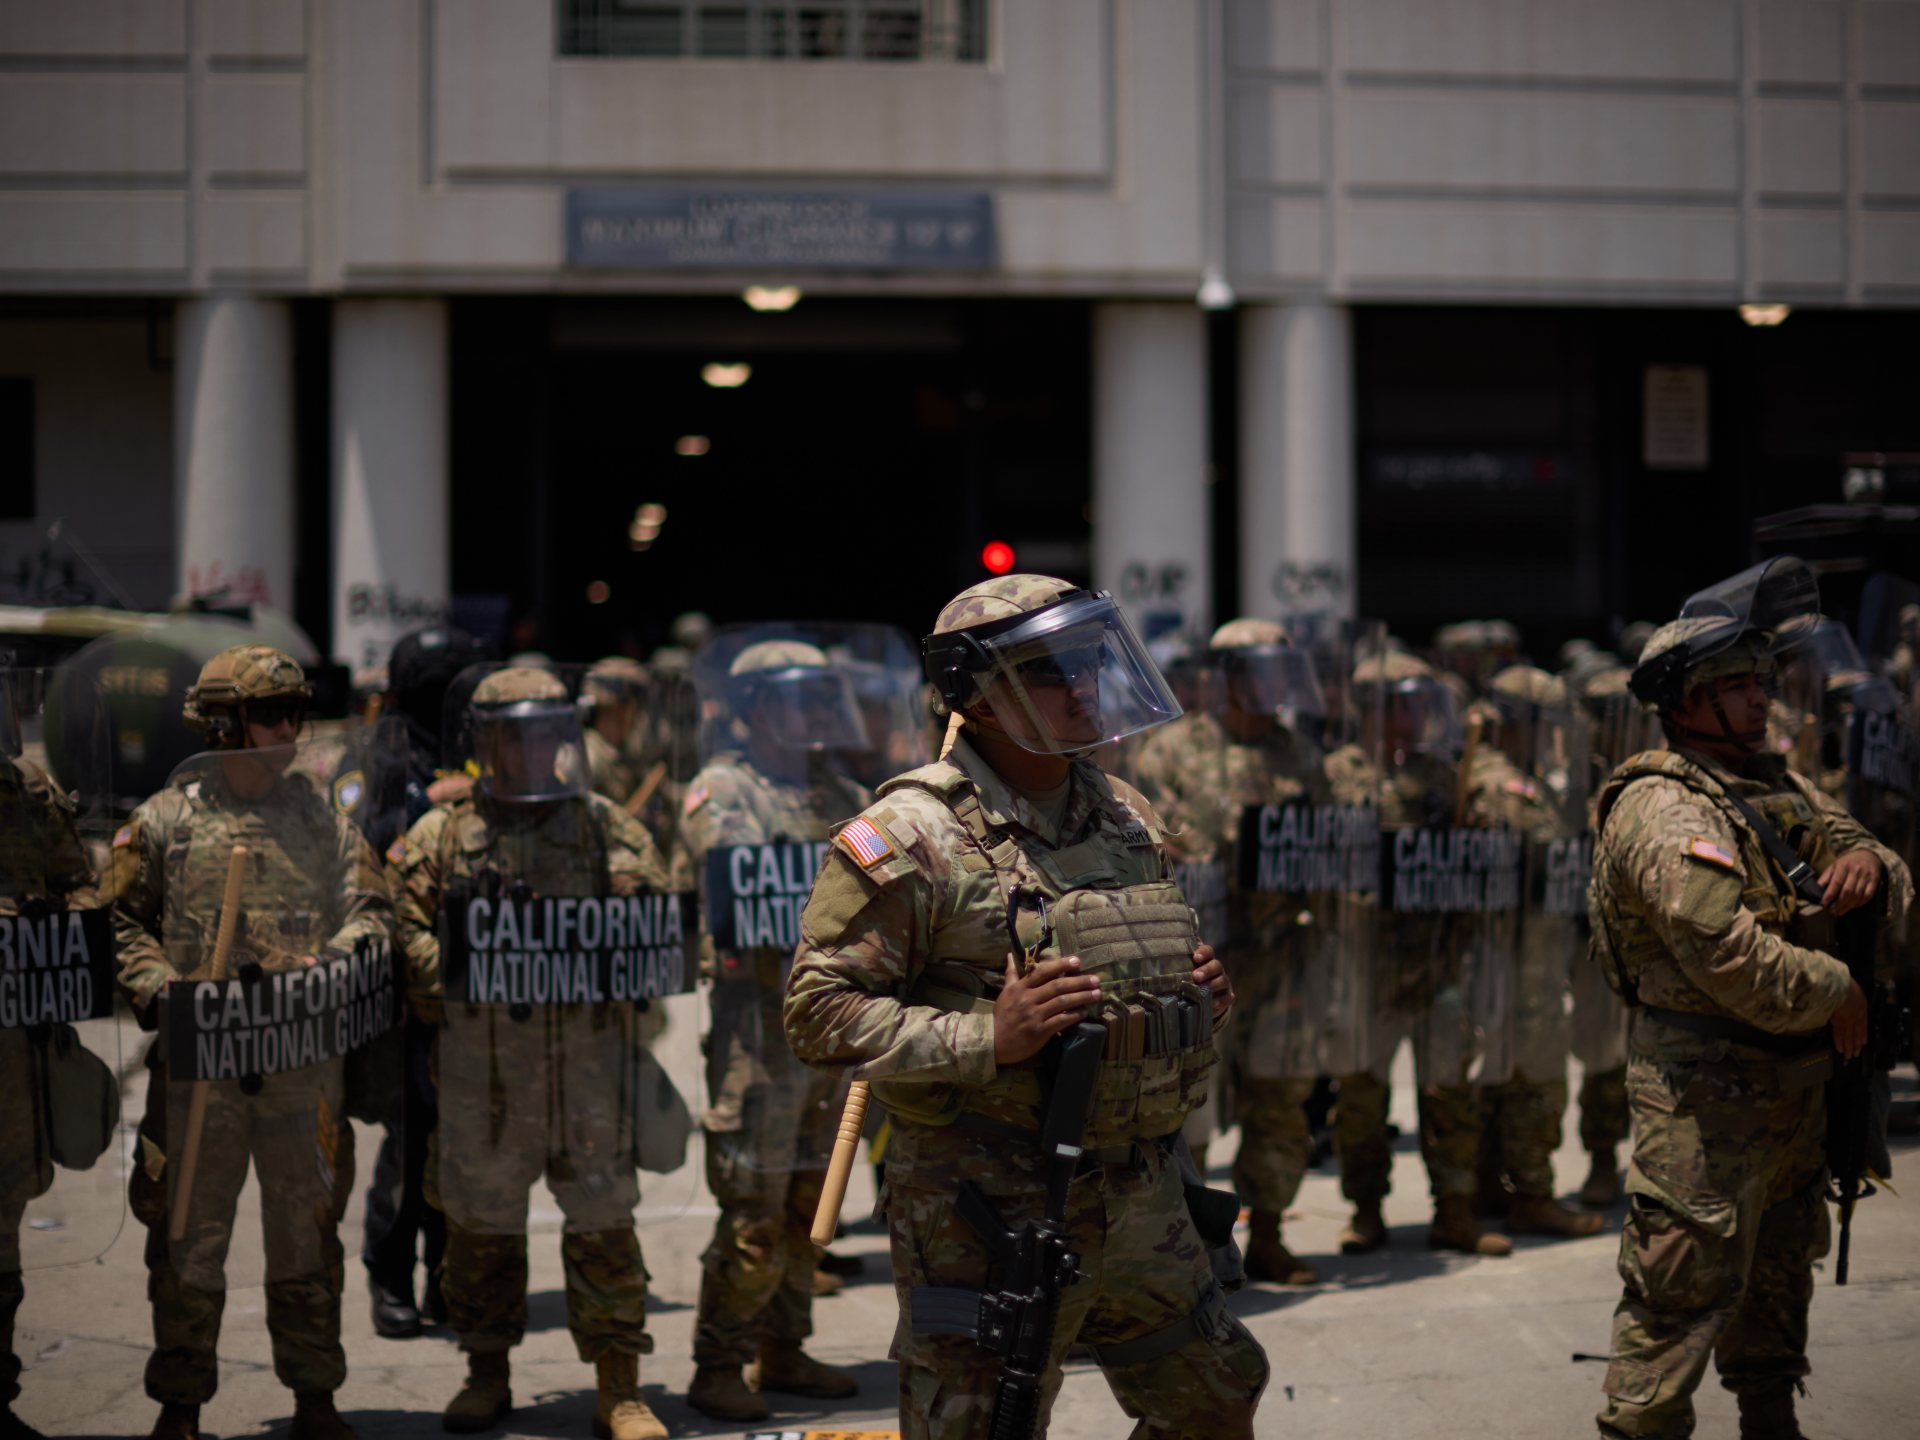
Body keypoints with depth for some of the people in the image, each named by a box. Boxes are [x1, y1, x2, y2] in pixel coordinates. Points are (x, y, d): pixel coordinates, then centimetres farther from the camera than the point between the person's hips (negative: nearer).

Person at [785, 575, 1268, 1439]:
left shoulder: (1126, 817, 11)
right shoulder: (915, 835, -13)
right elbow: (820, 1011, -16)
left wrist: (1199, 998, 2)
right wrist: (986, 1038, -25)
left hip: (1142, 1201, 7)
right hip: (990, 1214, -7)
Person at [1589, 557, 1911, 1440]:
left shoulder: (1777, 788, 13)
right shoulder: (1663, 806, -17)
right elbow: (1723, 951, -27)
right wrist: (1833, 992, -15)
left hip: (1789, 1084, 10)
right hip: (1704, 1088, -10)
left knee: (1778, 1276, 22)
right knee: (1679, 1291, -8)